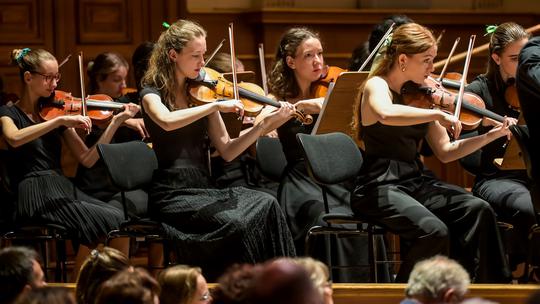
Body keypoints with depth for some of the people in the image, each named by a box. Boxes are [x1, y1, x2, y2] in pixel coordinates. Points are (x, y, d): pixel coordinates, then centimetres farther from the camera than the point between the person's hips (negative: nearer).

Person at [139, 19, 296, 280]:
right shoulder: (152, 93, 0)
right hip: (173, 196, -5)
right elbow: (167, 121, -26)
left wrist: (263, 125, -4)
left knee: (266, 205, -23)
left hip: (205, 190, 5)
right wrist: (216, 106, -25)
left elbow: (227, 151, 8)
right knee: (236, 224, -31)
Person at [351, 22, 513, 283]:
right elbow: (386, 115, -34)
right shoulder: (377, 87, -7)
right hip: (380, 187, -7)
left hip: (415, 181, 7)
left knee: (478, 210, -15)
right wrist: (438, 114, -29)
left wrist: (490, 136, 3)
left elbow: (445, 152, 14)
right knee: (434, 231, -30)